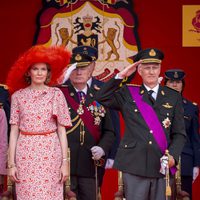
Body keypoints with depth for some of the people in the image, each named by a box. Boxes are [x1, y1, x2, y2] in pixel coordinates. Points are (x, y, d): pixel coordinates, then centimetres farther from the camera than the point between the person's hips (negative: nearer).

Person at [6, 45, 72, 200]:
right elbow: (14, 131, 5)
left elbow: (62, 130, 2)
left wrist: (65, 162, -4)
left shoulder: (56, 94, 3)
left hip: (50, 154, -1)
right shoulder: (18, 96, 5)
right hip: (25, 155, 1)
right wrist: (11, 163, -1)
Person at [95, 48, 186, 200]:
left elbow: (179, 133, 7)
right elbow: (101, 98, -1)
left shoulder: (173, 97, 10)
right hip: (134, 165, -1)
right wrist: (121, 75, -3)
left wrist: (173, 155, -10)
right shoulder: (127, 94, 9)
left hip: (162, 166, 1)